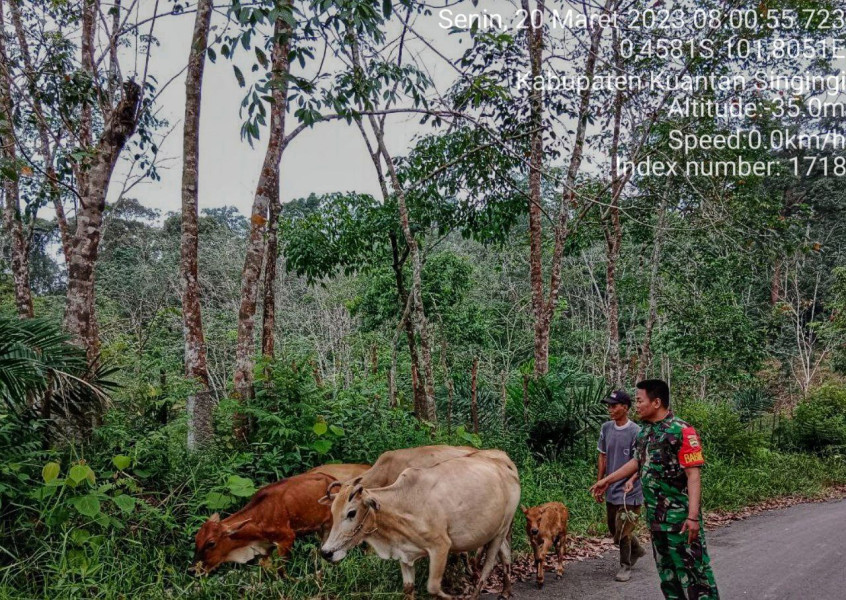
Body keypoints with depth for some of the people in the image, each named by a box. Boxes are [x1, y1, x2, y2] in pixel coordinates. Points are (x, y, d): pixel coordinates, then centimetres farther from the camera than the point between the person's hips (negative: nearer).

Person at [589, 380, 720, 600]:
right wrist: (607, 480, 25)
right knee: (666, 568, 17)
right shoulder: (645, 430, 7)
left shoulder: (682, 431, -18)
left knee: (692, 567, -3)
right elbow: (637, 461, 22)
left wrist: (693, 516, -25)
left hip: (680, 515, -8)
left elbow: (693, 475, -20)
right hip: (655, 514, 8)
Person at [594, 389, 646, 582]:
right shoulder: (606, 428, 2)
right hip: (611, 491, 6)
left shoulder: (635, 432, -16)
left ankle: (626, 566, 21)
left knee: (622, 532, 0)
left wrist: (630, 479, -33)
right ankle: (637, 549, 43)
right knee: (614, 529, 19)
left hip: (628, 492, -6)